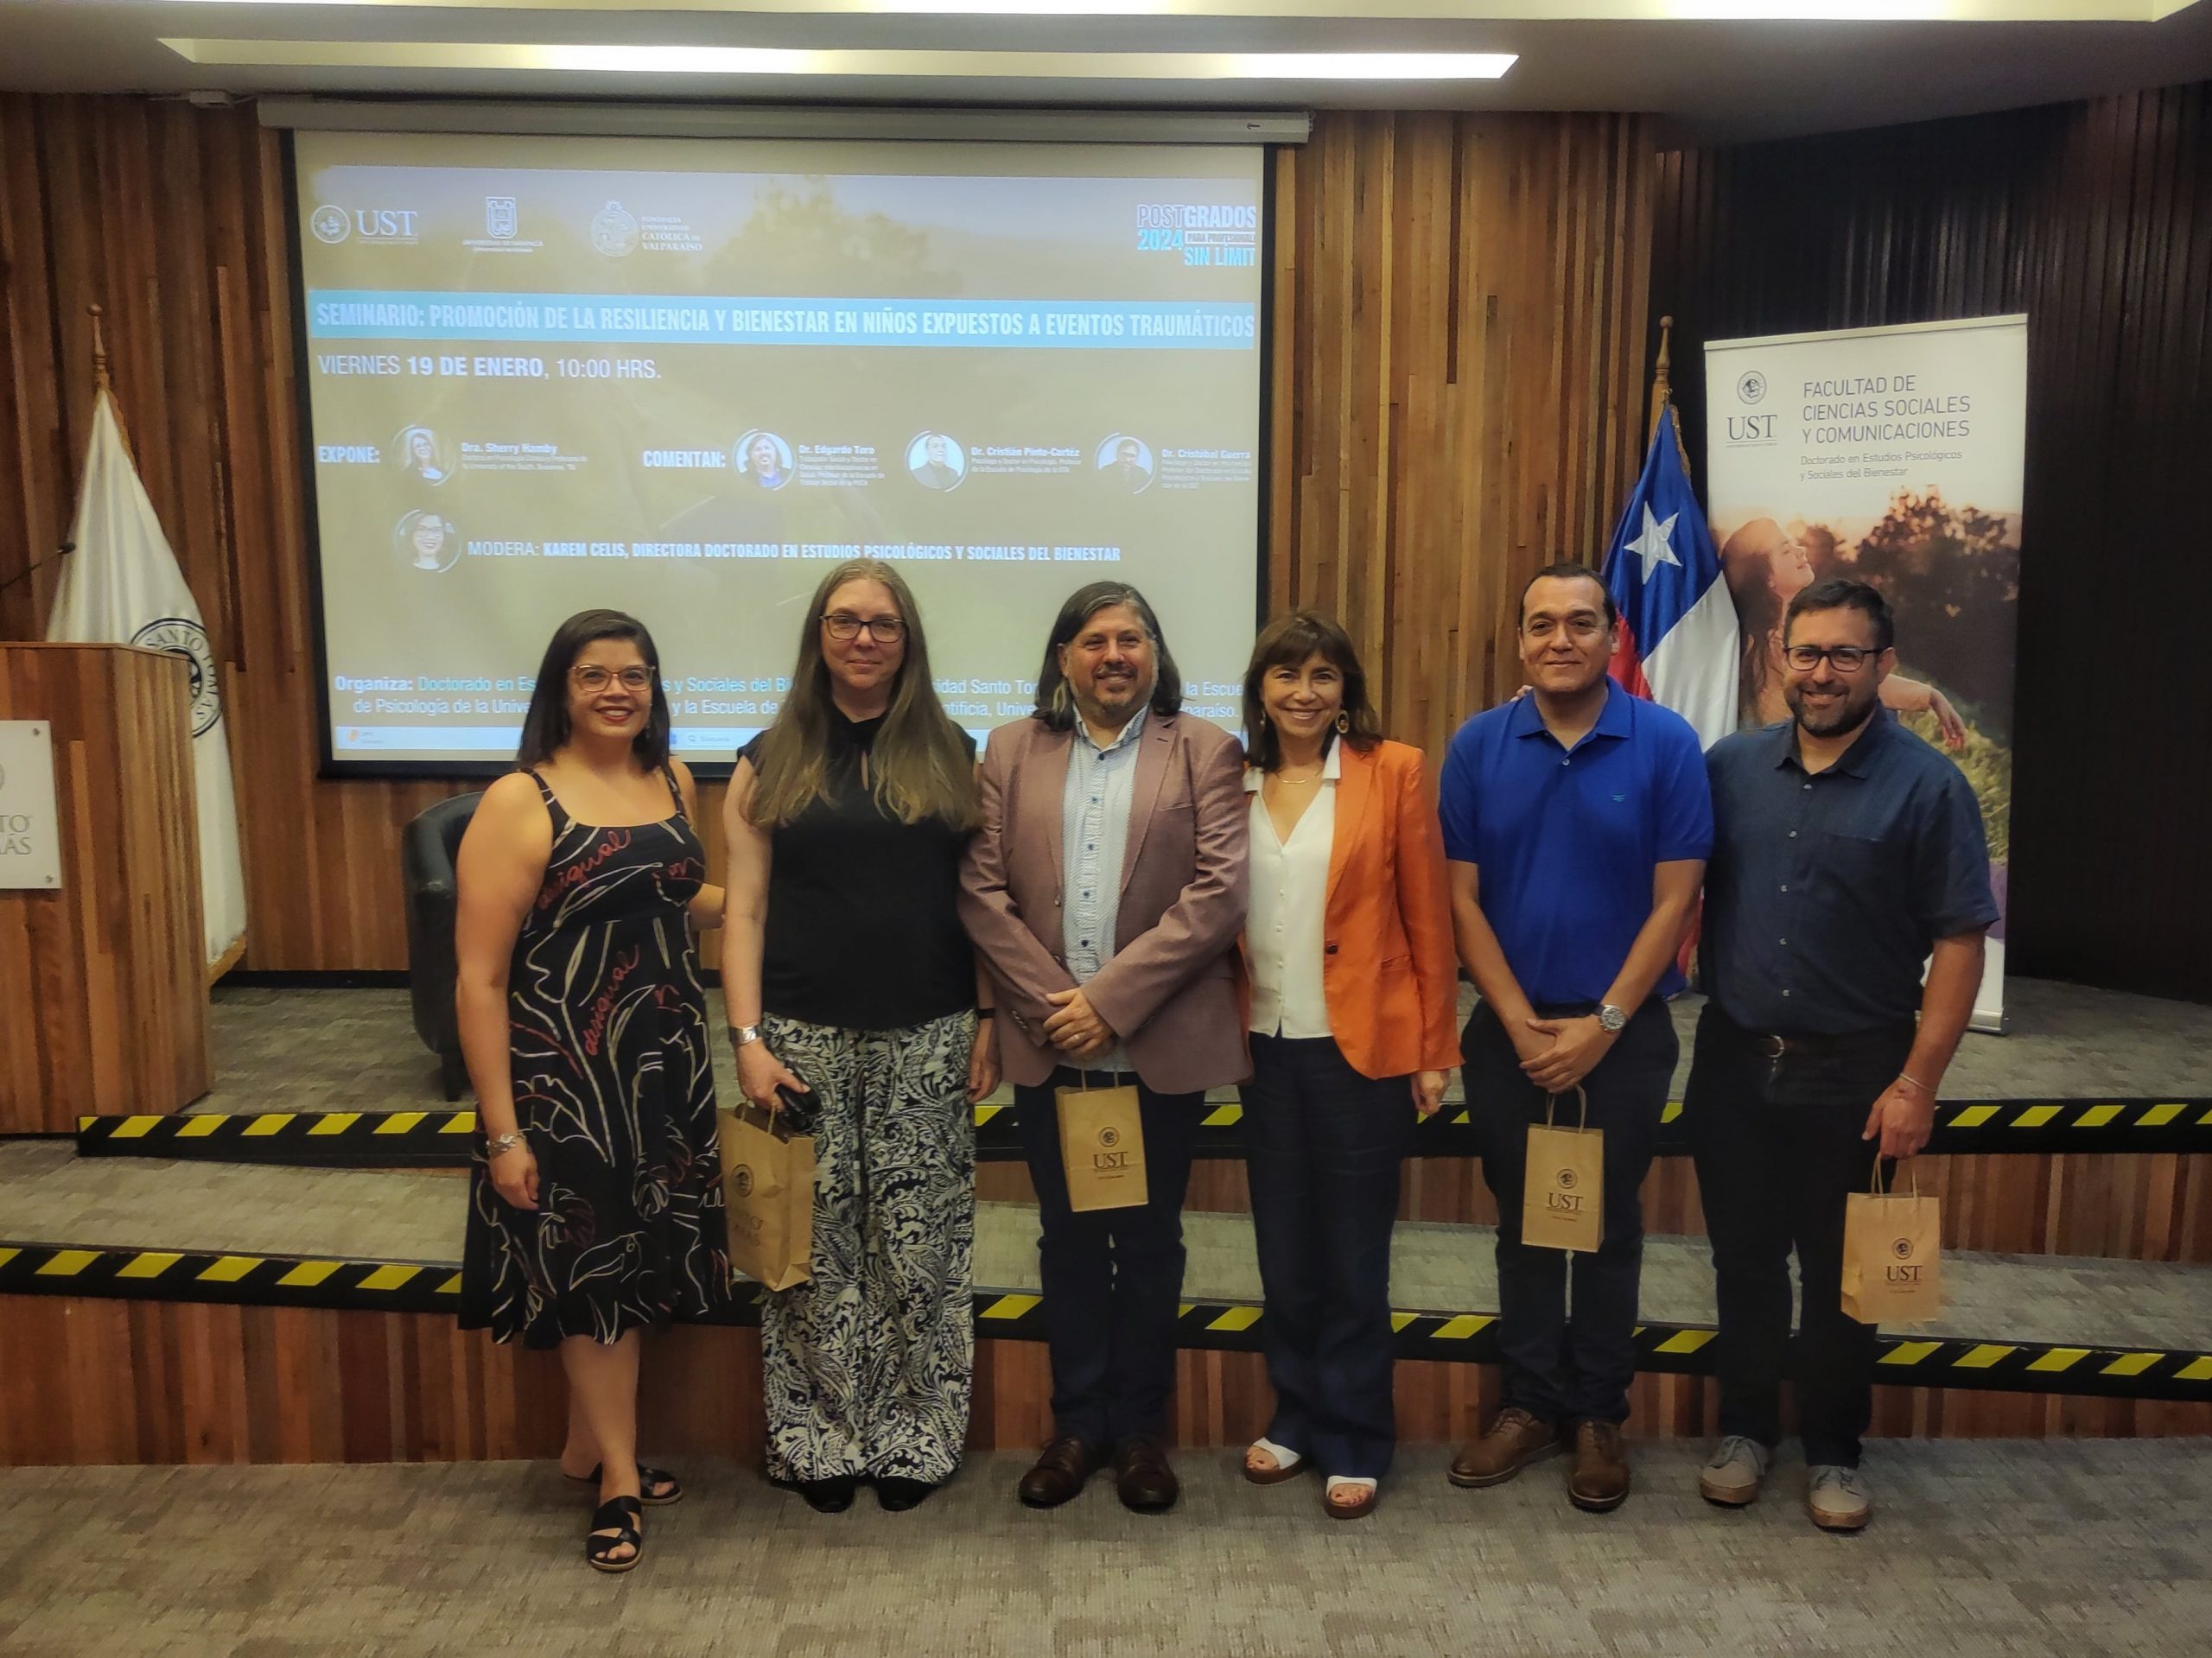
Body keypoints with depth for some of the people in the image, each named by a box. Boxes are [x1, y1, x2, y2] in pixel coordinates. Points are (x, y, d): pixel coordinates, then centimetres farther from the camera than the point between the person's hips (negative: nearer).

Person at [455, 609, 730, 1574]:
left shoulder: (673, 783, 4)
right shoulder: (519, 803, -15)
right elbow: (479, 979, -16)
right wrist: (502, 1132, -17)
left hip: (667, 1065, 6)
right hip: (565, 1076, -6)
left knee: (639, 1259, 16)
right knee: (588, 1261, 9)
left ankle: (587, 1449, 37)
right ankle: (621, 1477, 27)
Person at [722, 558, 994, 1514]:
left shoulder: (951, 755, 6)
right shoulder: (772, 762, 5)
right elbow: (744, 911, 2)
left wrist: (991, 1024, -1)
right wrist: (747, 1039, -5)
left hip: (927, 1040, 0)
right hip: (805, 1039, 0)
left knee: (920, 1243, 6)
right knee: (817, 1246, 6)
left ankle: (915, 1433, 23)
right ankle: (820, 1436, 23)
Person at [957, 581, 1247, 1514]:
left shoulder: (1206, 752, 0)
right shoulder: (1011, 751, 7)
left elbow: (1218, 892, -10)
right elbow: (982, 889, 1)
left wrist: (1110, 999, -15)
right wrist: (1049, 1003, -10)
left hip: (1161, 1044, -2)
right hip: (1048, 1045, 2)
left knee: (1150, 1241, 11)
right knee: (1068, 1239, 13)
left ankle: (1139, 1427, 27)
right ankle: (1078, 1424, 28)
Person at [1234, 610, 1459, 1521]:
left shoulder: (1392, 772, -4)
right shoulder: (1233, 783, 5)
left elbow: (1428, 917, -4)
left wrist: (1434, 1051, -5)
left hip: (1360, 1047, -3)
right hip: (1265, 1047, 3)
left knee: (1353, 1253, 6)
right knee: (1282, 1247, 13)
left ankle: (1354, 1441, 23)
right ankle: (1297, 1417, 32)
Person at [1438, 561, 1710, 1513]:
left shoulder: (1666, 745, -8)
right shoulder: (1479, 746, -3)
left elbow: (1673, 900, -8)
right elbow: (1462, 898, -2)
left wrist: (1602, 1025, -11)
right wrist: (1522, 1023, -8)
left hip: (1624, 1033, -1)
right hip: (1509, 1033, 2)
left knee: (1609, 1228, 12)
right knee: (1522, 1226, 13)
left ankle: (1599, 1415, 28)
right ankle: (1530, 1404, 28)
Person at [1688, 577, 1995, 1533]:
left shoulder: (1926, 786, -7)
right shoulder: (1731, 767, 2)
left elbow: (1959, 942, -9)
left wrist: (1917, 1082, -13)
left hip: (1855, 1070, -2)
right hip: (1734, 1059, 3)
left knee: (1839, 1272, 10)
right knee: (1744, 1258, 14)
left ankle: (1834, 1451, 29)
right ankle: (1745, 1427, 31)